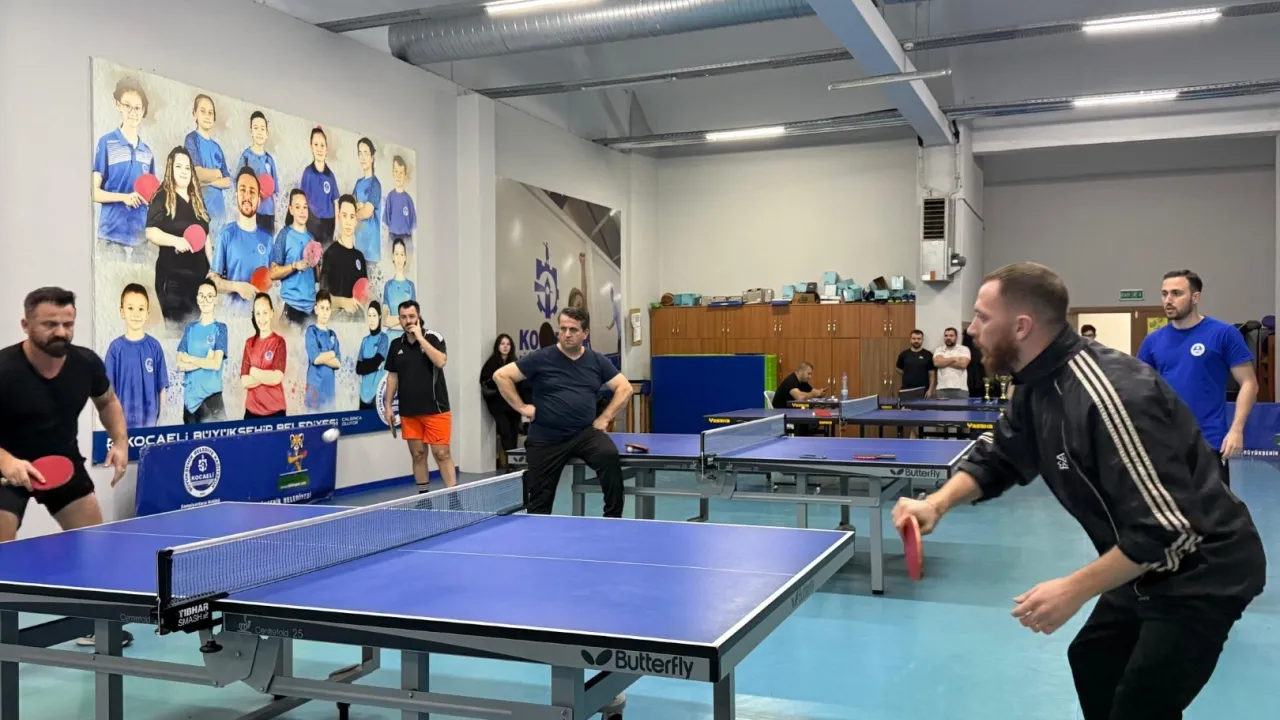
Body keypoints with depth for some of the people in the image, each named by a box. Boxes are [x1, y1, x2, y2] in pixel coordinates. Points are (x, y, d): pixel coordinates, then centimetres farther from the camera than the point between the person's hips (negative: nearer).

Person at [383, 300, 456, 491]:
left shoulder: (434, 337, -4)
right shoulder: (396, 344, 9)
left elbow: (440, 361, -21)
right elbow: (392, 376, 14)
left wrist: (420, 337, -18)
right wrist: (388, 406, 9)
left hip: (435, 409, -4)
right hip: (409, 411, 4)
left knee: (442, 454, -5)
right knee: (418, 454, 9)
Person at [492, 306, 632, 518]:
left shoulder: (597, 361, 4)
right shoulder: (541, 358, -4)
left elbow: (624, 388, 9)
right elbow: (501, 376, -2)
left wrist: (605, 418, -1)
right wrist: (522, 407, -6)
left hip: (585, 433, 1)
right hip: (545, 439, -1)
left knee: (610, 455, -29)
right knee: (538, 506, 3)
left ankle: (613, 519, -17)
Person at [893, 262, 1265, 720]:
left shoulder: (1109, 395, -33)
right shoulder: (1038, 386, -2)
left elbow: (1169, 527, -32)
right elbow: (995, 459, 9)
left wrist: (1075, 589, -28)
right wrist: (938, 503, -10)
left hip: (1200, 573, -10)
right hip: (1146, 565, 10)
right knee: (1091, 660, 24)